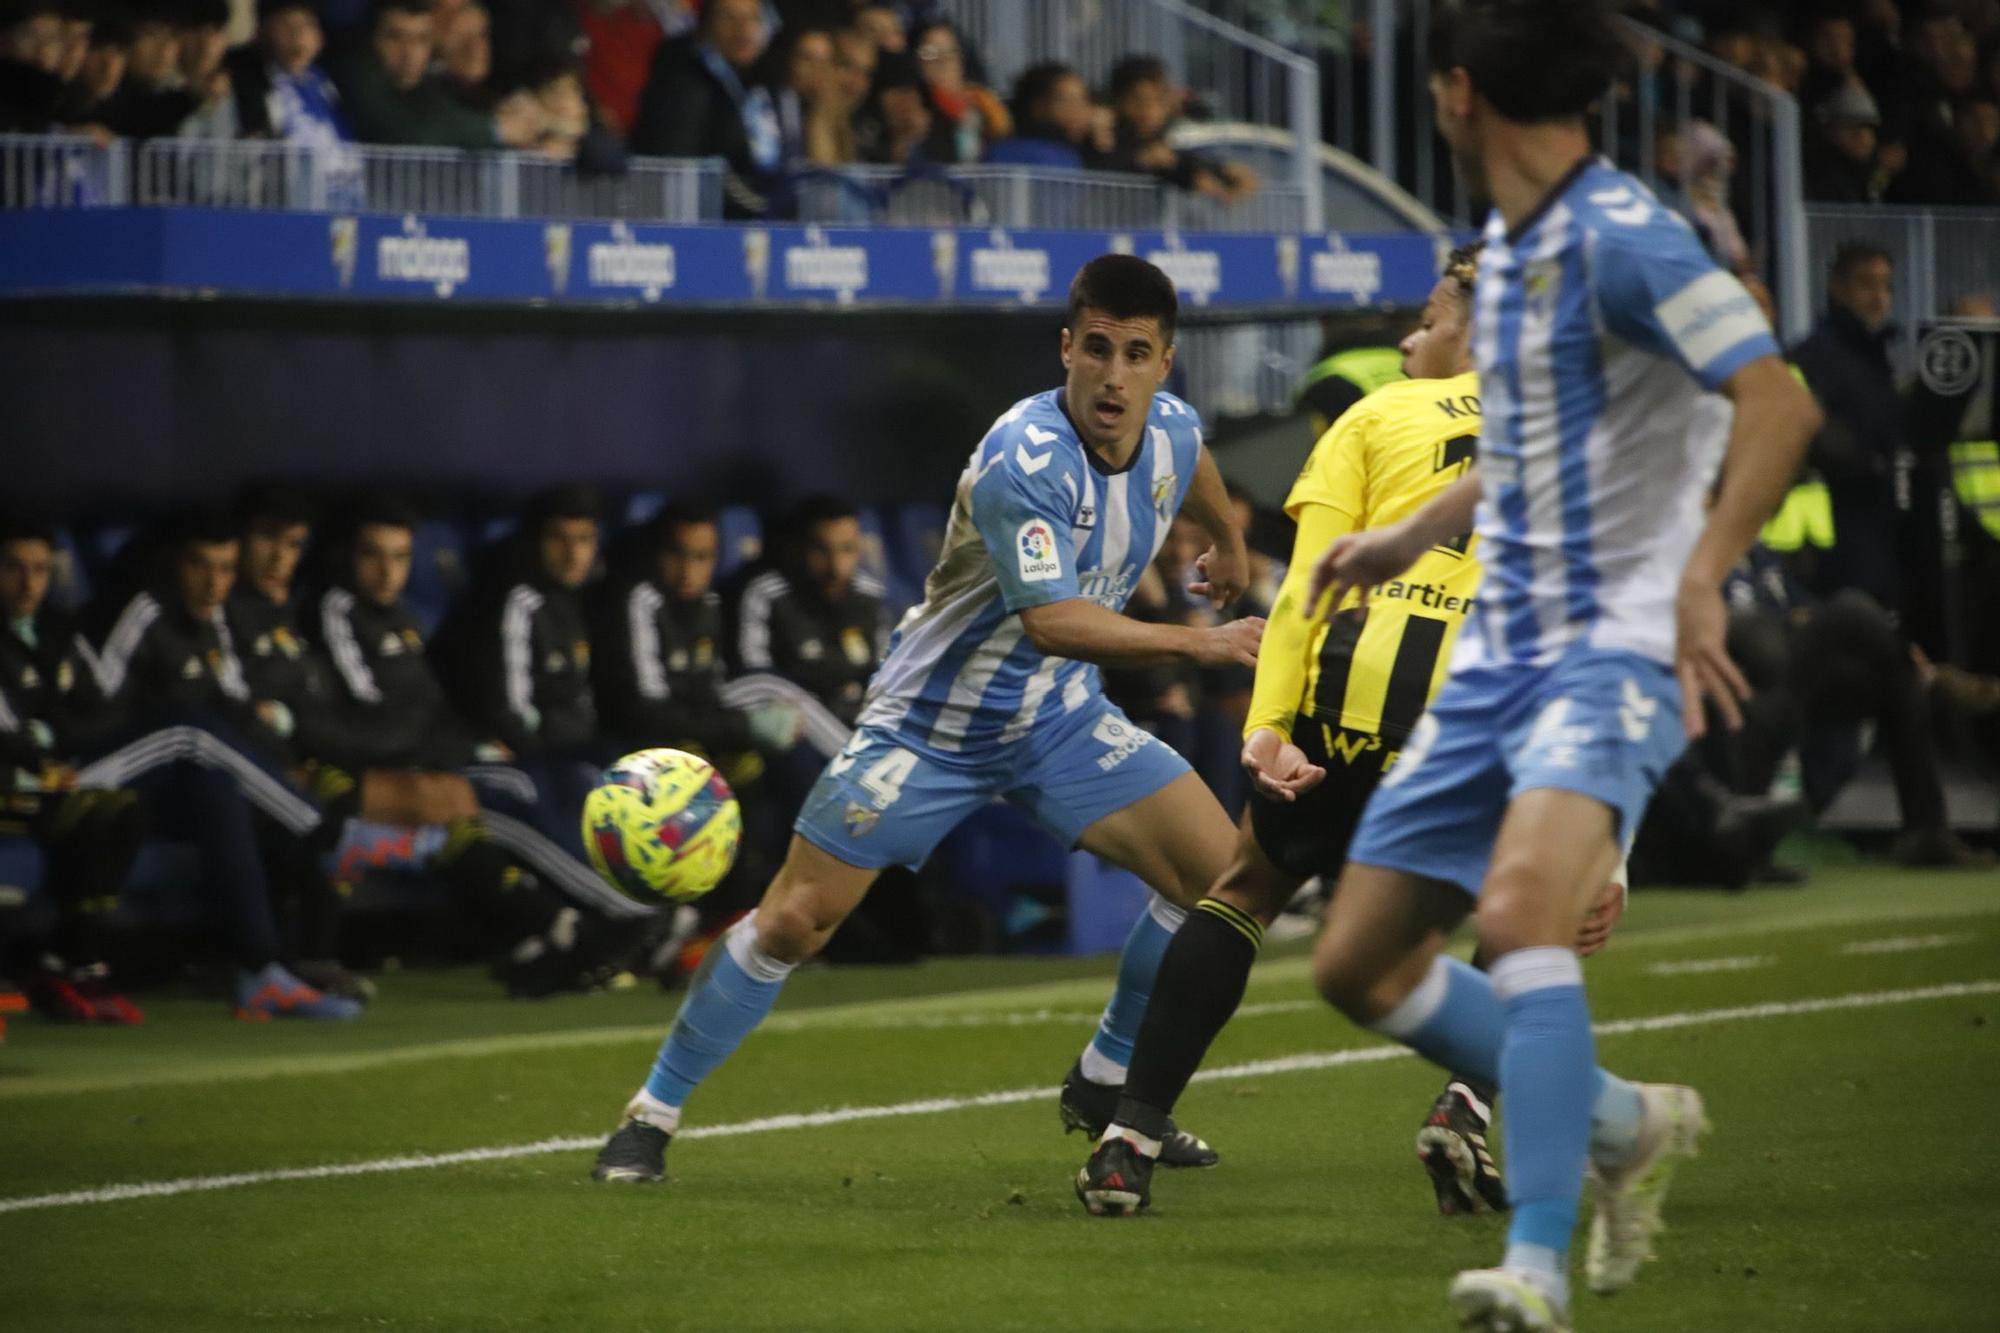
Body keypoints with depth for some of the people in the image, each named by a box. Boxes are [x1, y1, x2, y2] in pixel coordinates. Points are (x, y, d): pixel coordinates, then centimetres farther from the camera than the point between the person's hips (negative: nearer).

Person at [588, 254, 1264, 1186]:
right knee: (794, 921, -8)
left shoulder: (1171, 429, -7)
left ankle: (1105, 1084, 13)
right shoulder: (1026, 458, -31)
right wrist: (1198, 644, -45)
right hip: (932, 719, -6)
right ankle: (652, 1114, 9)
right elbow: (1050, 621, -41)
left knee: (1219, 872, -6)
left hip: (1059, 720, 6)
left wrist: (1228, 542, 39)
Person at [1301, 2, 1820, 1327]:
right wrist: (1414, 536, 34)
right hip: (1501, 655, 9)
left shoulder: (1620, 237, -15)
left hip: (1613, 648, -9)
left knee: (1521, 909, -32)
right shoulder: (1508, 244, 14)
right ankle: (1625, 1125, 26)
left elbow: (1781, 403, -25)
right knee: (1359, 965, 9)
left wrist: (1702, 579, -34)